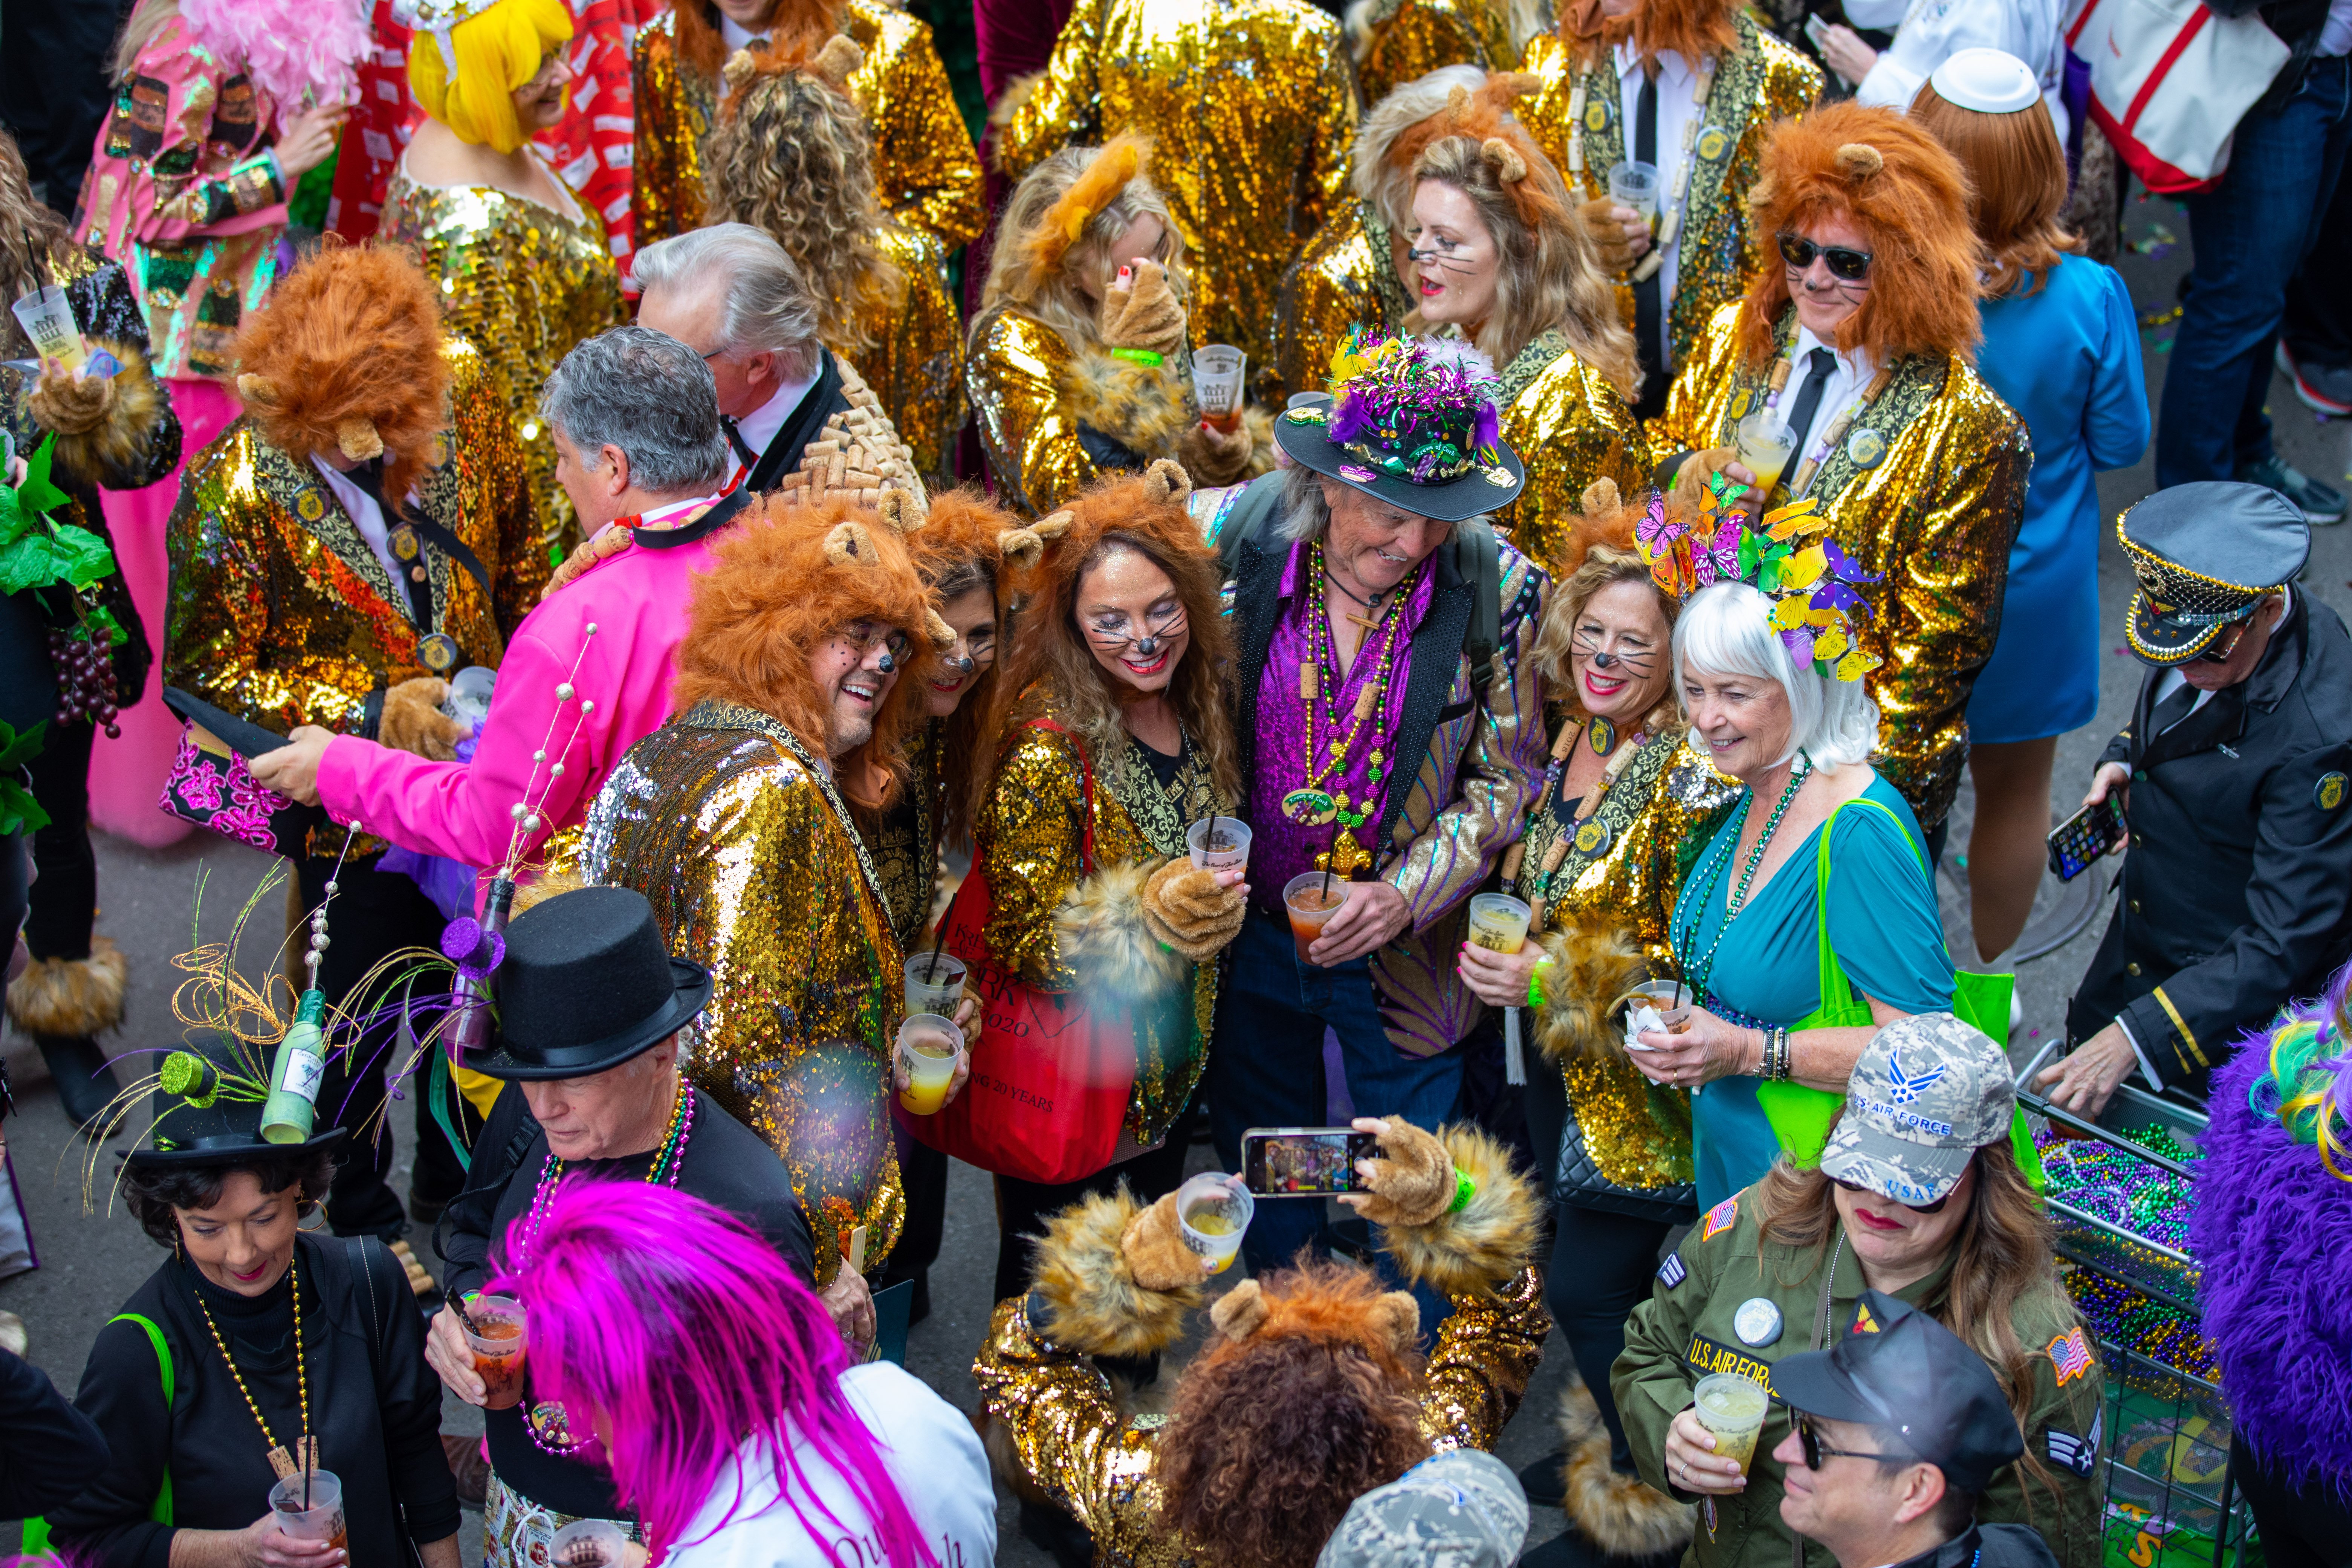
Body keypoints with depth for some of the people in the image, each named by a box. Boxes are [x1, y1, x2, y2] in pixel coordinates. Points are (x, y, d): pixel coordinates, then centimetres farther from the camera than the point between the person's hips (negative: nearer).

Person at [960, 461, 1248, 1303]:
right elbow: (1018, 943, -22)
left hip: (1170, 1077, 7)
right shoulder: (1047, 752, -24)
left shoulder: (1195, 713, -2)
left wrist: (1214, 904, 0)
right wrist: (1147, 913, -34)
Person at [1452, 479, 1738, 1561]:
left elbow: (1699, 963, -23)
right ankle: (1602, 1450, 41)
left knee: (1588, 1287, 3)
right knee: (1577, 1269, 20)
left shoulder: (1693, 778, -23)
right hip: (1562, 1065, 8)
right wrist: (1512, 950, 4)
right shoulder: (1577, 740, 3)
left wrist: (1554, 981, -24)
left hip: (1641, 1085, -8)